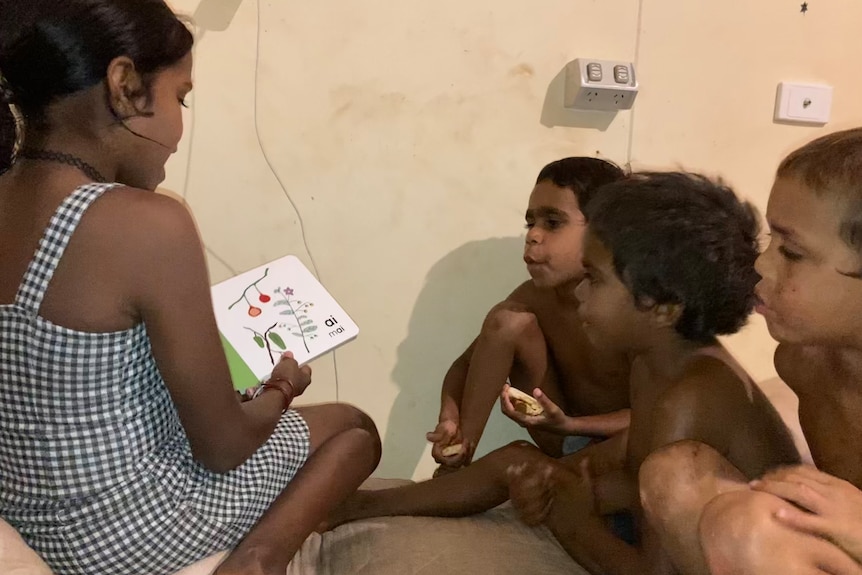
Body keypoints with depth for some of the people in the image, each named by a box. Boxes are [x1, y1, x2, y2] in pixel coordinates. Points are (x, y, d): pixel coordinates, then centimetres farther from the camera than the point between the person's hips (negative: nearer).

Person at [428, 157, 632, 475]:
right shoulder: (535, 297, -12)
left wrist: (567, 424, -36)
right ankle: (456, 466, -11)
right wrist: (449, 421, -23)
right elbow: (464, 366, -3)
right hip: (565, 447, 5)